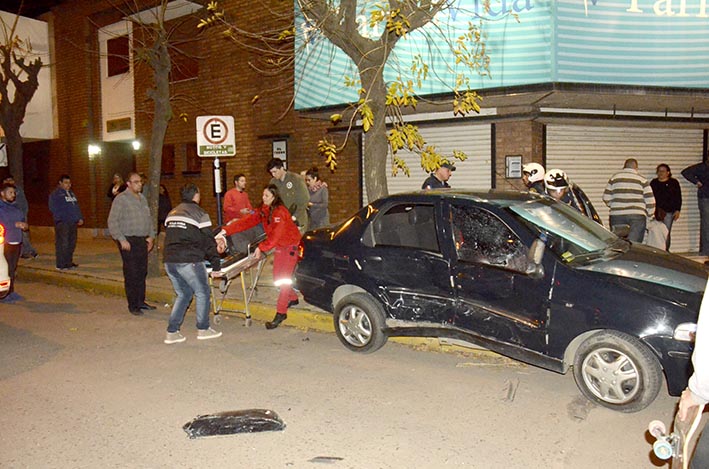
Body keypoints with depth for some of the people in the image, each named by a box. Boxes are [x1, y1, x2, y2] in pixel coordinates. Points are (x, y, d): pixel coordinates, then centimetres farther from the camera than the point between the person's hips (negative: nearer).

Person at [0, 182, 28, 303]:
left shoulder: (15, 208, 17)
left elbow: (22, 220, 26)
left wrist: (24, 225, 4)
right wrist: (15, 225, -22)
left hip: (17, 243, 7)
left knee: (13, 269, 12)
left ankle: (11, 292, 19)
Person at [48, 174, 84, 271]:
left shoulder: (71, 193, 21)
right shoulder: (55, 194, -2)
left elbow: (77, 206, 25)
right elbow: (53, 208, -11)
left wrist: (80, 218, 14)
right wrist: (60, 218, -21)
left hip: (73, 223, 8)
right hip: (62, 223, -8)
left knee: (72, 243, 10)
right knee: (62, 244, -8)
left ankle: (68, 262, 20)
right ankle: (61, 265, -4)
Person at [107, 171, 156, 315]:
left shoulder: (142, 198, 15)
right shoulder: (121, 199, -8)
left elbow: (149, 218, 24)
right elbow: (112, 221, -12)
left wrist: (151, 235, 14)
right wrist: (121, 239, -16)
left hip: (142, 240, 7)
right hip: (128, 241, -7)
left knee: (142, 272, 11)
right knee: (131, 274, -4)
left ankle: (141, 301, 21)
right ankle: (132, 305, 3)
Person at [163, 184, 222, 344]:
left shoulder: (171, 213, 19)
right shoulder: (198, 213, -3)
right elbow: (209, 241, -5)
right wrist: (216, 264, -1)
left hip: (169, 261, 7)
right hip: (189, 261, -7)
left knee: (183, 294, 18)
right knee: (202, 292, 10)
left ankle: (172, 332, 13)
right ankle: (203, 329, 15)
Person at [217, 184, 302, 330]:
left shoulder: (280, 212, -24)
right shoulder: (263, 211, 1)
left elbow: (275, 235, -28)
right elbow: (247, 221, -7)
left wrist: (262, 248, -29)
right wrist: (226, 231, -15)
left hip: (291, 245, -9)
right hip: (280, 246, 9)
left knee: (285, 279, -13)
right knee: (277, 278, 13)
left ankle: (281, 313, -13)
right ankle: (293, 298, 36)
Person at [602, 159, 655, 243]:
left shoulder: (614, 177, 9)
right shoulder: (642, 179, 5)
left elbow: (606, 198, 6)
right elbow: (650, 201, 2)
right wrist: (649, 215, 16)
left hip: (617, 215, 2)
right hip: (637, 217, -2)